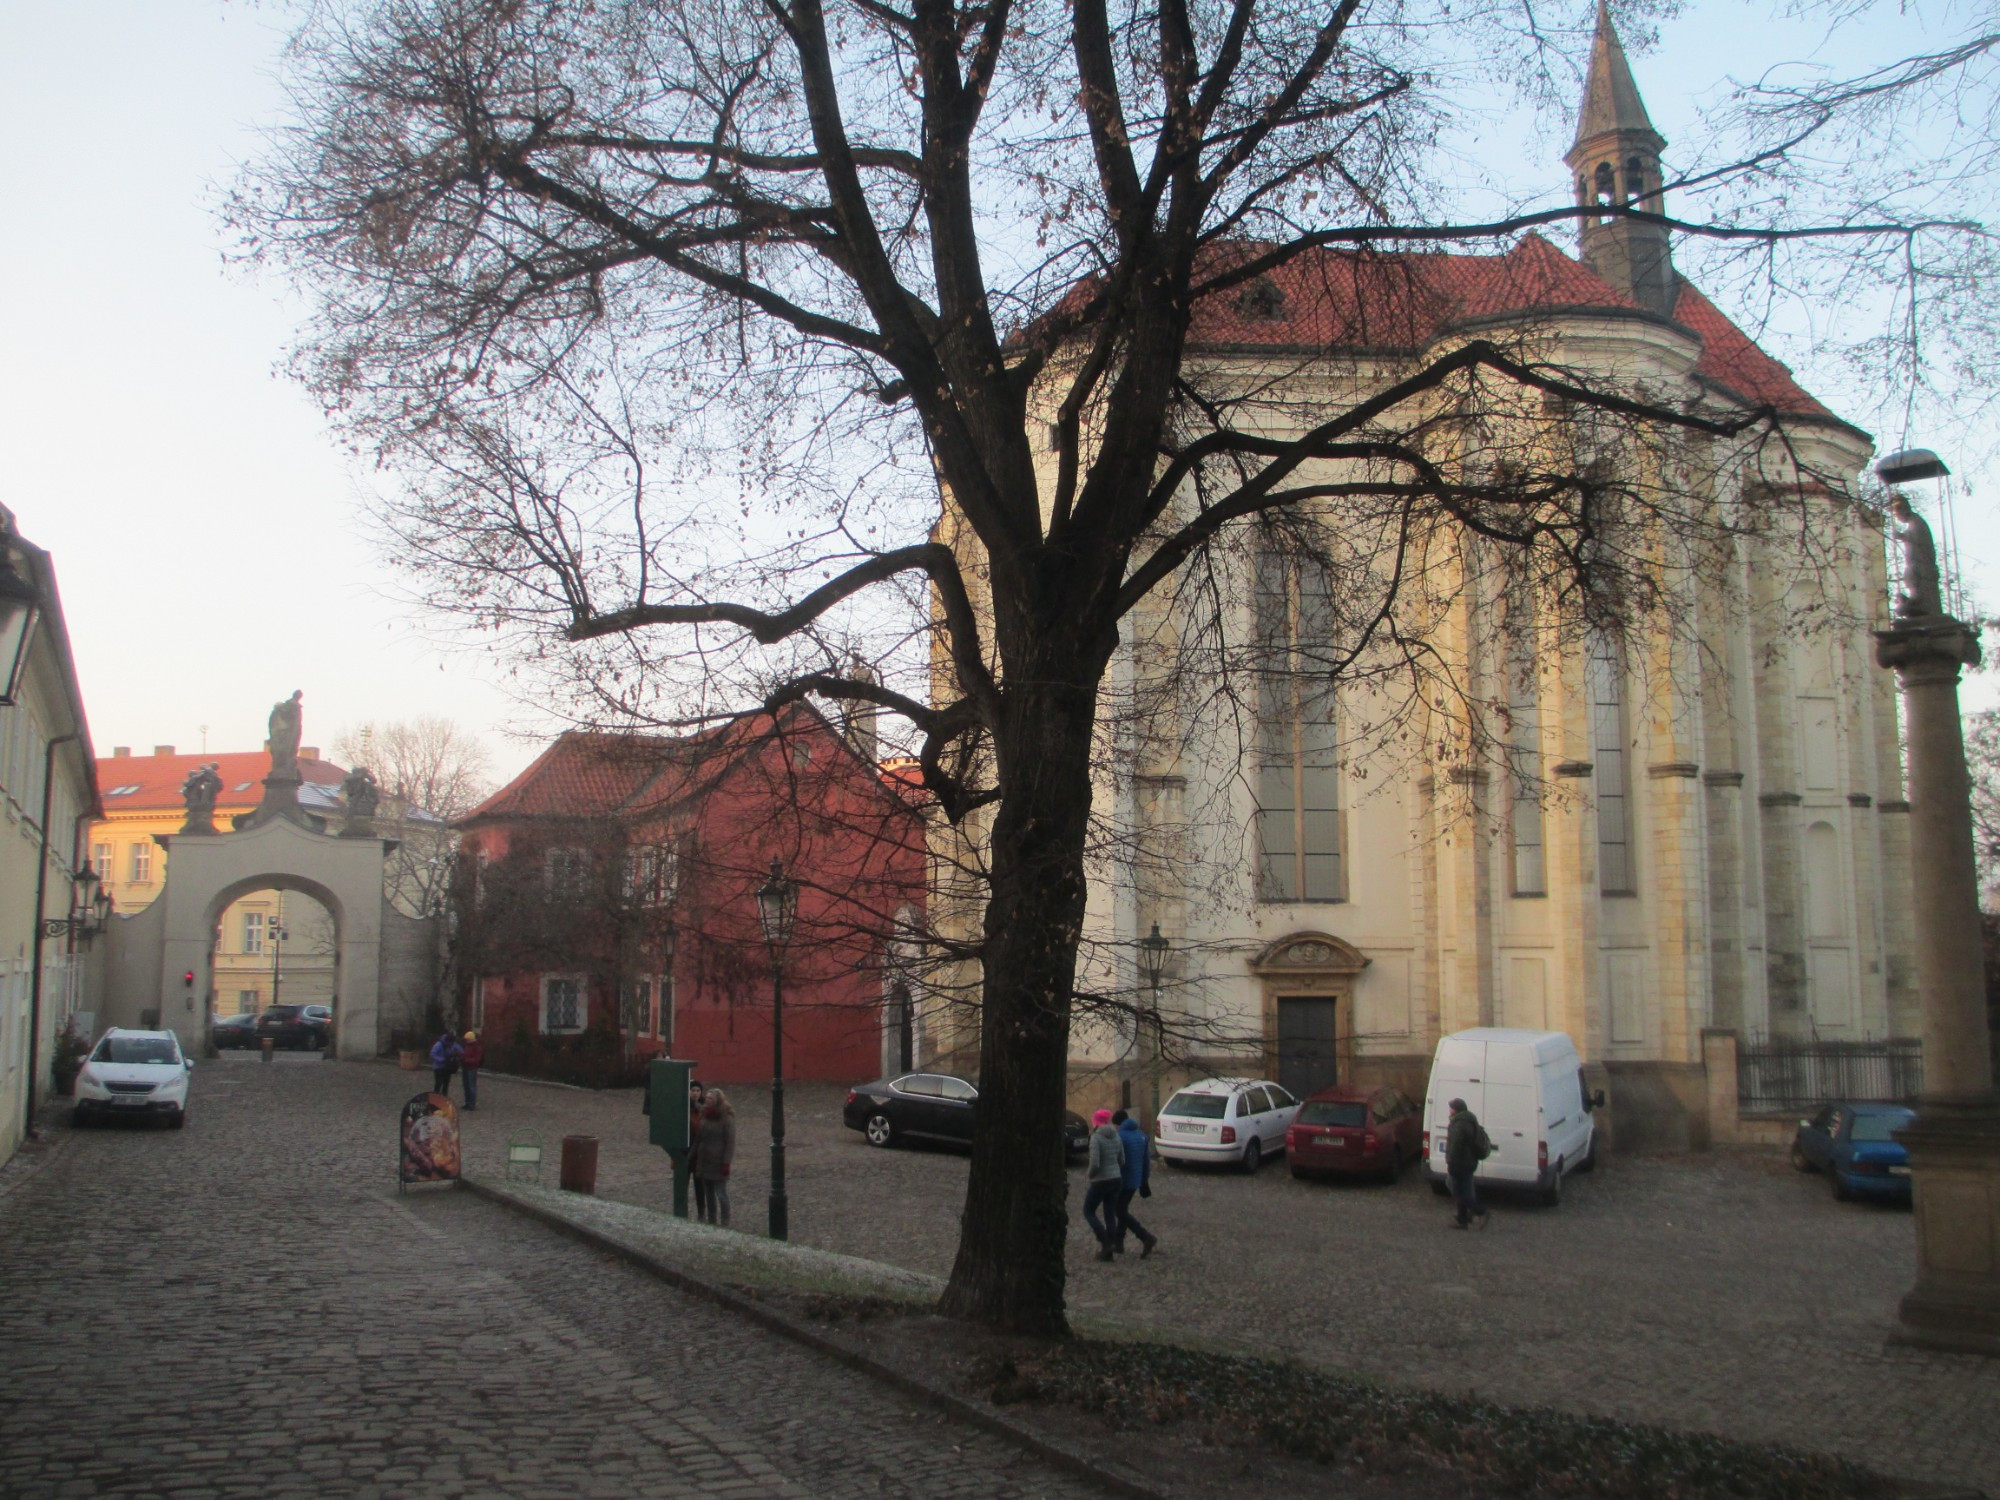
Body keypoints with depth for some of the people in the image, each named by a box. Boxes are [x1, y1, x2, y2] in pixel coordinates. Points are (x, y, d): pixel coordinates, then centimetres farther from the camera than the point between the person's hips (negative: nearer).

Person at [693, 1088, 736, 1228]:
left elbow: (730, 1142, -13)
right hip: (704, 1161, 7)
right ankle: (711, 1221, 23)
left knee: (721, 1193, -2)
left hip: (718, 1162, -7)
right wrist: (694, 1157, 11)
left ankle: (724, 1224, 6)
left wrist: (726, 1163, -17)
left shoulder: (727, 1119, -11)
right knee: (709, 1194, 13)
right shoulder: (705, 1116, 10)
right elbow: (698, 1138, 15)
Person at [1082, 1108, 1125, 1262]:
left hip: (1101, 1180, -7)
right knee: (1110, 1214, 12)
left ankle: (1104, 1242, -4)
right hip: (1116, 1178, 7)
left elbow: (1094, 1163, -22)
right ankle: (1108, 1250, 14)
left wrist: (1091, 1175, -4)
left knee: (1088, 1211, 9)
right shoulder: (1116, 1136, 6)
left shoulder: (1096, 1138, -15)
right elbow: (1122, 1161, 9)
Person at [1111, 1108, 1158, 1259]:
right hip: (1136, 1181, 8)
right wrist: (1144, 1181, 19)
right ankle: (1118, 1243, 22)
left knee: (1121, 1212, -2)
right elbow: (1147, 1160, 12)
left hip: (1123, 1181, -8)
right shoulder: (1141, 1135, 9)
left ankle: (1146, 1238, -14)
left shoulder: (1120, 1136, -15)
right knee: (1123, 1210, 19)